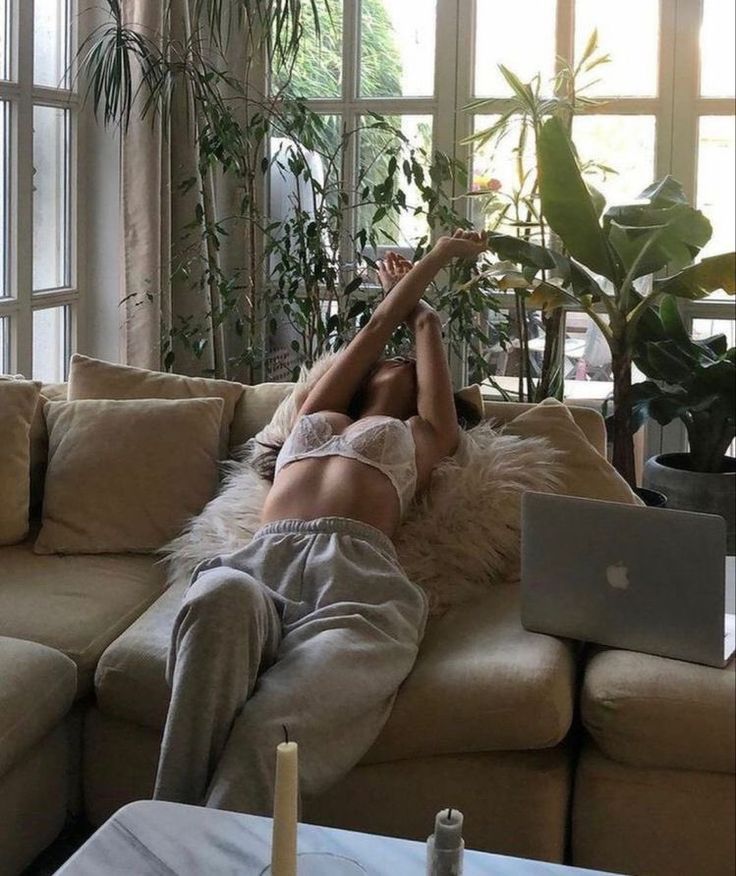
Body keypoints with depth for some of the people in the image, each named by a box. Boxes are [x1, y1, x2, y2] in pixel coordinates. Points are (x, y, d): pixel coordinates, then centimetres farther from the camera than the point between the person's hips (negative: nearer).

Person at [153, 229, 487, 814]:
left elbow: (427, 325, 47)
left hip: (358, 576, -1)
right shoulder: (316, 415, 41)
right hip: (261, 567, 2)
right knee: (220, 595, -40)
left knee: (265, 733, -36)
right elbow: (378, 327, 48)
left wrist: (413, 298, 68)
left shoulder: (424, 435, 34)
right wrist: (437, 257, 60)